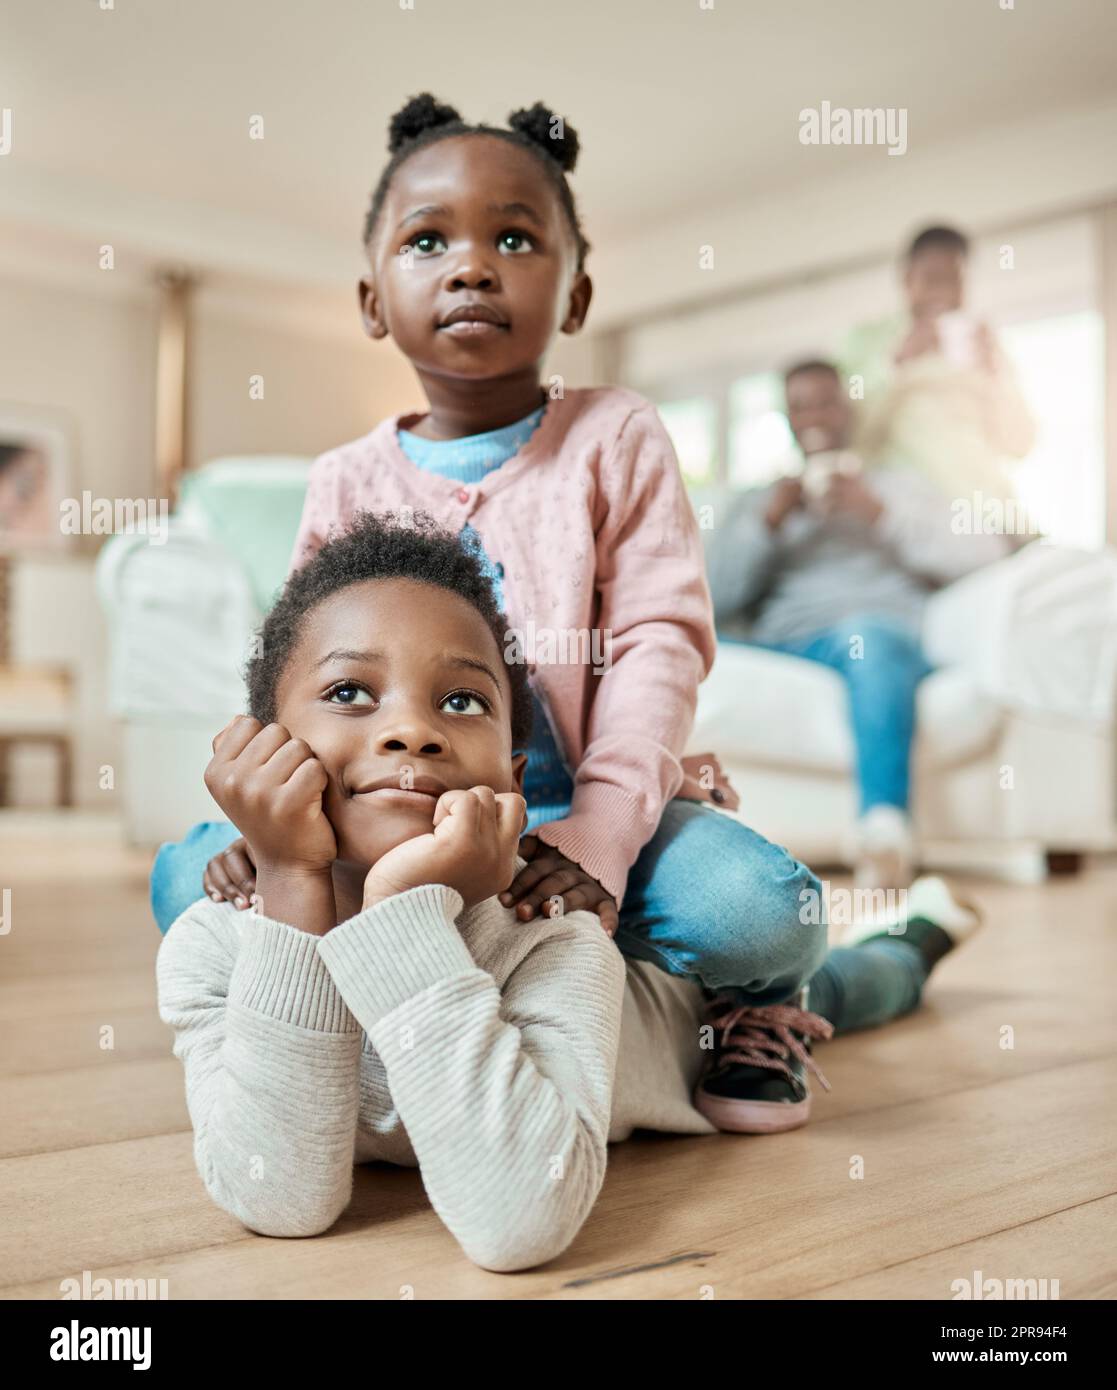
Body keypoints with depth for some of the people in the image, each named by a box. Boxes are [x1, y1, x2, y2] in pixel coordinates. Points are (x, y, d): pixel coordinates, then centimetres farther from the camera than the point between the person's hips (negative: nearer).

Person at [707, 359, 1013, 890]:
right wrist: (770, 520, 0)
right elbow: (718, 593, 14)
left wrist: (879, 514, 0)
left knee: (868, 635, -41)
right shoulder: (756, 504, 33)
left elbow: (987, 552, 9)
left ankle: (884, 831, -60)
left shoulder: (899, 487, 29)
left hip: (886, 633, -2)